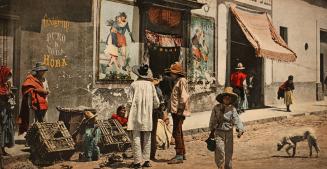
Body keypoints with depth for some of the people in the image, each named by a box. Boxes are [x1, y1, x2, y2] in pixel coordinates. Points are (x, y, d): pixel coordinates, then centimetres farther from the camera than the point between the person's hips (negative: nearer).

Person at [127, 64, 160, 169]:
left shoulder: (134, 84, -4)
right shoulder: (150, 85, 3)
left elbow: (130, 101, -5)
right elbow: (156, 103, 4)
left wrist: (129, 113, 10)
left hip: (136, 116, -3)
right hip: (147, 117, 3)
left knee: (136, 138, 0)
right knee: (147, 139, 11)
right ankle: (147, 161, 15)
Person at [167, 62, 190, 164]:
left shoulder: (182, 81, -10)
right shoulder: (177, 81, 21)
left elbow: (184, 96, -19)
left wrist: (180, 110, -22)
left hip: (179, 111, -11)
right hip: (176, 111, 11)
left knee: (177, 133, -11)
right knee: (179, 133, 16)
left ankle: (179, 156, -9)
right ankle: (182, 153, 25)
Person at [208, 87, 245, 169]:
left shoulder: (232, 109, -2)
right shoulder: (216, 108, -3)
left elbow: (237, 120, -11)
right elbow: (212, 120, 7)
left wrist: (240, 130, -25)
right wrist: (212, 131, 12)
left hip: (229, 133, 2)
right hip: (219, 132, -1)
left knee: (229, 152, 9)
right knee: (220, 151, -12)